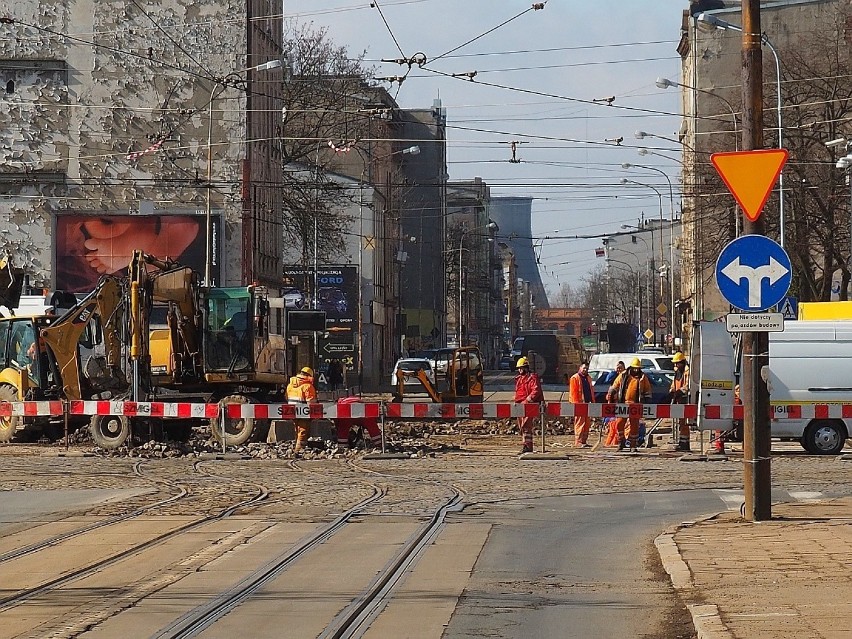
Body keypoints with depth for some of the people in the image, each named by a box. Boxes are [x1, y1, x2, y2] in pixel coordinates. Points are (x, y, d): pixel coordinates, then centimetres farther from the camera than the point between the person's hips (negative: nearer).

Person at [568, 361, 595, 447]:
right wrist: (576, 404, -17)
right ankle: (578, 442, -12)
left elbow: (591, 391, 22)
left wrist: (593, 402, 14)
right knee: (580, 423, -10)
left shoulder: (588, 378, 19)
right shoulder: (575, 378, -4)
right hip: (579, 404, -8)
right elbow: (573, 392, -10)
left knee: (587, 424, 7)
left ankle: (584, 441, 12)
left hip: (588, 404, 8)